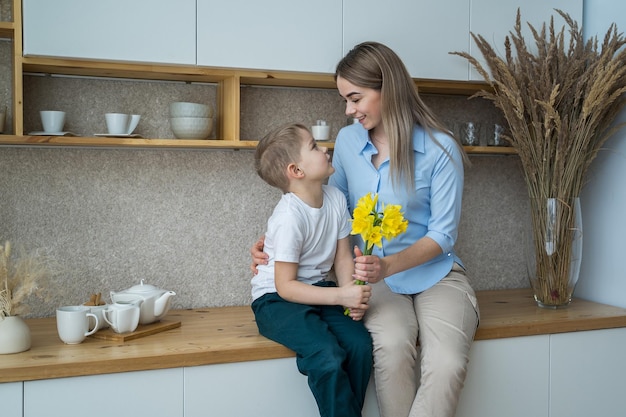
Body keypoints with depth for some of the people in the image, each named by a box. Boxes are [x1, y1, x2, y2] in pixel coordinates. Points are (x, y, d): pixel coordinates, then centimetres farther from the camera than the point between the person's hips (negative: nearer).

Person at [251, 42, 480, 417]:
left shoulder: (440, 149, -9)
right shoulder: (348, 141, 4)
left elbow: (443, 234, -8)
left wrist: (388, 266, -25)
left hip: (435, 273, -2)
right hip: (378, 278, 2)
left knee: (447, 365, -31)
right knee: (392, 345, -32)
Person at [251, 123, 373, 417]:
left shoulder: (336, 199, -2)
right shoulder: (290, 217, -22)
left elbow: (342, 257, 4)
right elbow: (285, 286, -19)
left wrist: (353, 294, -14)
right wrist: (341, 295, -24)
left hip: (318, 291, 6)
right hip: (276, 299, -6)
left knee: (360, 343, -19)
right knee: (328, 358, -29)